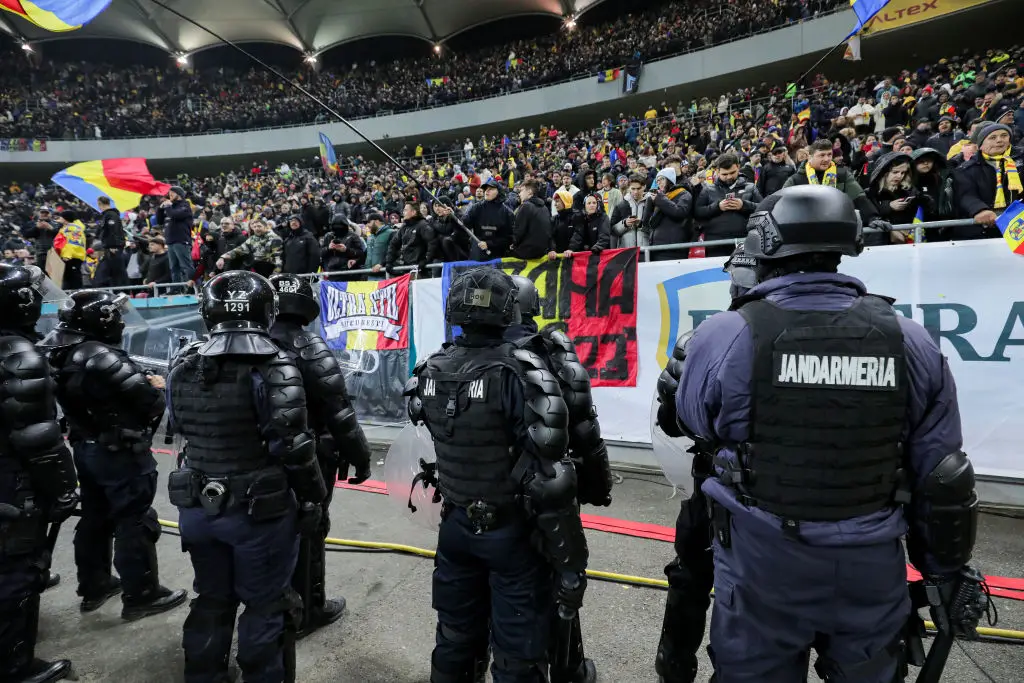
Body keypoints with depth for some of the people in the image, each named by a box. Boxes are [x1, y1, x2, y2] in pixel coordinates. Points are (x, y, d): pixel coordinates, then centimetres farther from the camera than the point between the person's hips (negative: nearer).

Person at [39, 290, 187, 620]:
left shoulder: (65, 355, 3)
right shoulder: (103, 358, -26)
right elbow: (149, 402, -24)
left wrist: (142, 381, -2)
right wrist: (157, 387, -4)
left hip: (86, 448, 9)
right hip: (119, 454, -9)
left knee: (94, 518, 22)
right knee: (135, 522, 3)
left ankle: (94, 586, 37)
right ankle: (141, 595, 15)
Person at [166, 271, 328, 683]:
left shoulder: (184, 367, 0)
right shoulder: (273, 367, -20)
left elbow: (180, 427, 14)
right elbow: (293, 446, -21)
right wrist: (314, 498, -9)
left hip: (198, 508, 6)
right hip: (260, 511, -6)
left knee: (211, 603, 24)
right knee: (265, 607, 12)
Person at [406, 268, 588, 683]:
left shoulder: (430, 373, -6)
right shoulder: (520, 374, -24)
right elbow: (548, 477, -25)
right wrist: (569, 562, -16)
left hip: (456, 525, 6)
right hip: (512, 532, -5)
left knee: (455, 639, 25)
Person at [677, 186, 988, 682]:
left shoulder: (725, 335, -19)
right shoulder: (910, 341, -6)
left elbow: (693, 422, -1)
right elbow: (938, 475, 2)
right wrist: (948, 570, 16)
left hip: (762, 561, -3)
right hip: (872, 566, 4)